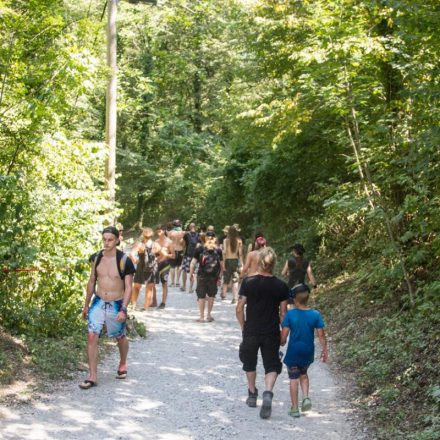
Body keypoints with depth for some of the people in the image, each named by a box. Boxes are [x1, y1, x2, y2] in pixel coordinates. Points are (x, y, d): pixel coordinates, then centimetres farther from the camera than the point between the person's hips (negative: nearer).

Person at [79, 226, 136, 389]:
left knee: (120, 337, 16)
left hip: (116, 305, -3)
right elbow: (92, 281, 11)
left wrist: (123, 309, -20)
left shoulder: (124, 260, -14)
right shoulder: (96, 258, -1)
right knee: (92, 336, -10)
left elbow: (128, 287, -12)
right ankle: (92, 376, -5)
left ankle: (122, 364, 44)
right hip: (98, 303, 3)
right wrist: (86, 304, 14)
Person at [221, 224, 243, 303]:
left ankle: (224, 295, 21)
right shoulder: (239, 241, -3)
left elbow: (224, 252, -9)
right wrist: (241, 263, 2)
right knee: (235, 280, 2)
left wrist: (223, 264, -5)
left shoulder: (226, 240, -7)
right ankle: (235, 298, -4)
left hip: (228, 261, -1)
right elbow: (240, 253, -3)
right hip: (235, 260, 1)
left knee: (226, 279, 15)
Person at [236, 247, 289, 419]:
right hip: (272, 333, 0)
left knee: (250, 364, 22)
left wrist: (243, 327, 8)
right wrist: (284, 333, 12)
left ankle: (252, 394, 34)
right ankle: (268, 393, -17)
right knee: (272, 366, 8)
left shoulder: (248, 282, -9)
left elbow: (239, 309, -7)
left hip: (251, 332, 0)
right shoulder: (281, 286, -7)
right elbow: (283, 313, -2)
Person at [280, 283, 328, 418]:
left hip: (293, 352, -3)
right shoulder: (315, 314, -8)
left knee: (293, 379, 8)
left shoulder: (290, 314, -14)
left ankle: (294, 408, 11)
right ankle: (306, 397, 7)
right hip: (308, 352, 3)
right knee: (303, 374, 26)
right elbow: (321, 335, -5)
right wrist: (325, 350, 7)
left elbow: (284, 335, -12)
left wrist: (281, 344, 7)